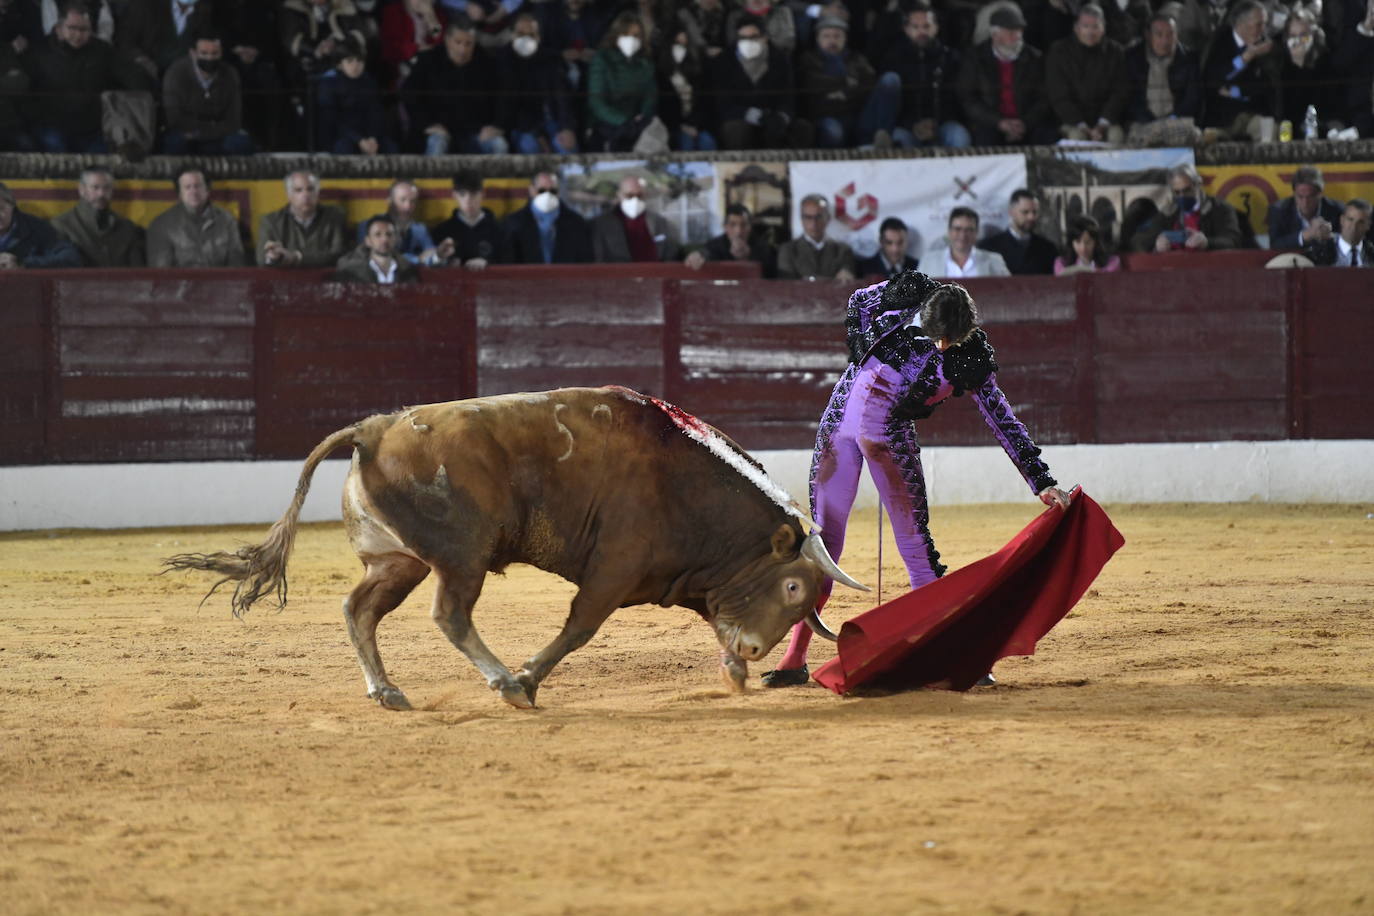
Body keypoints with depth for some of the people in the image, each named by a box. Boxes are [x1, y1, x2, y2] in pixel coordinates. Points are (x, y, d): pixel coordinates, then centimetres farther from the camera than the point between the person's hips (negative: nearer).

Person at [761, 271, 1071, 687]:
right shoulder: (905, 293, -10)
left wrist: (1043, 483, -14)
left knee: (914, 539, -7)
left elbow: (1004, 422, -10)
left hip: (891, 439, -1)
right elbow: (857, 302, 10)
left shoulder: (972, 358, -12)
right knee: (824, 535, 2)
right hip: (842, 415, 1)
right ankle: (794, 658, 4)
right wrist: (861, 358, -2)